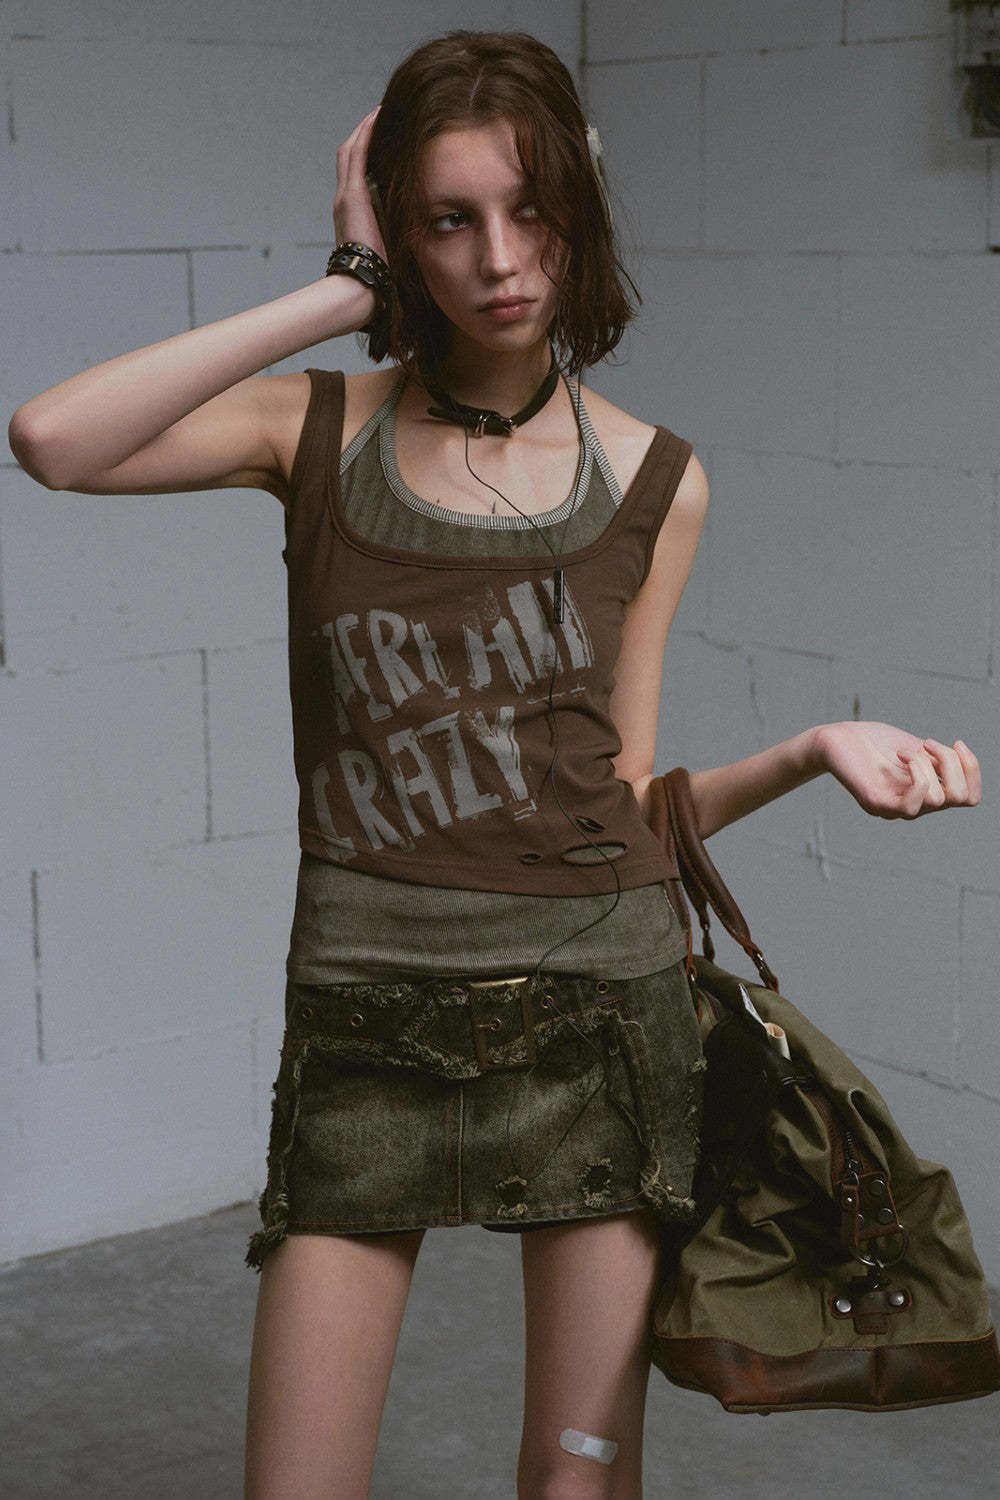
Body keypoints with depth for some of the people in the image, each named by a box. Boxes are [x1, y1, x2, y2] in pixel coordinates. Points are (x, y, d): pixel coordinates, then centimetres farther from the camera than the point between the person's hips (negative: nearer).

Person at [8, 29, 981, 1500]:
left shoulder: (652, 482, 3)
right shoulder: (323, 431, 1)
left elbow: (624, 799, 9)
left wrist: (811, 750, -8)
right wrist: (338, 289, -12)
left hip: (598, 1008, 1)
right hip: (368, 1025, -1)